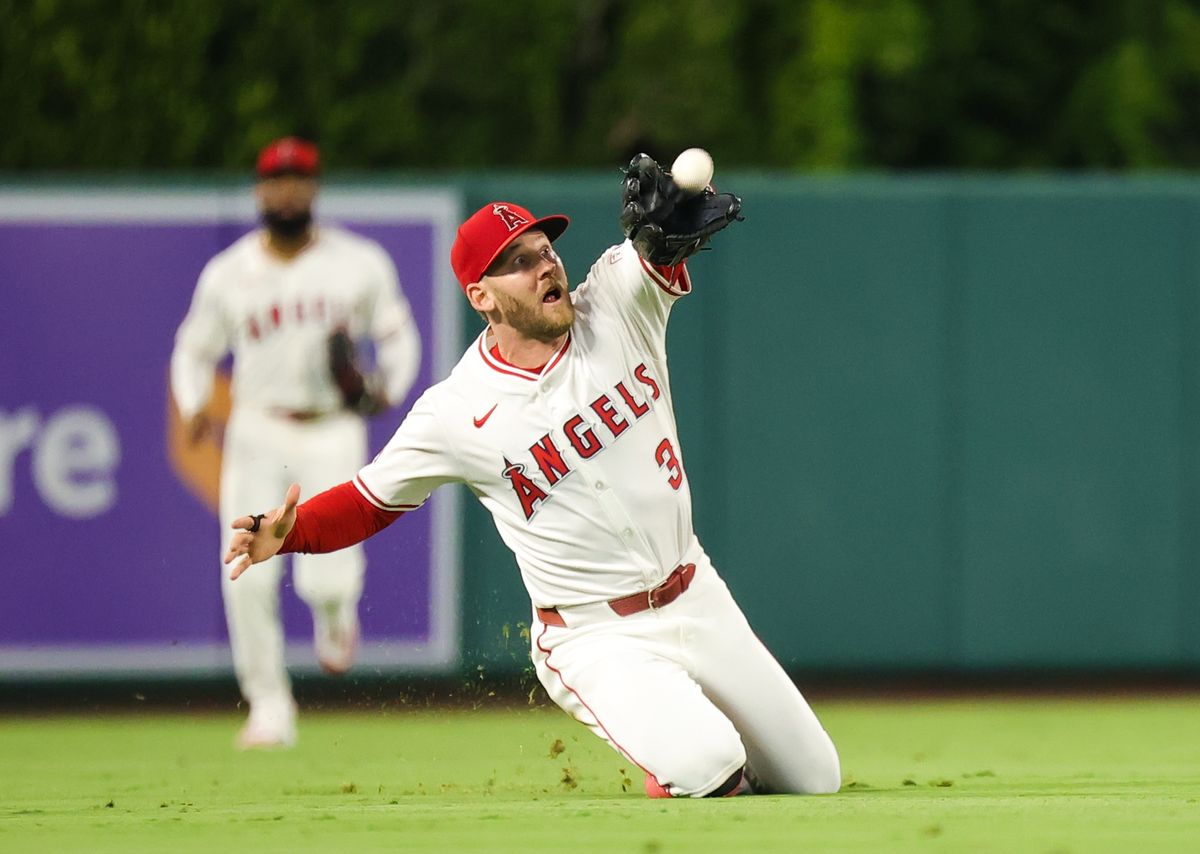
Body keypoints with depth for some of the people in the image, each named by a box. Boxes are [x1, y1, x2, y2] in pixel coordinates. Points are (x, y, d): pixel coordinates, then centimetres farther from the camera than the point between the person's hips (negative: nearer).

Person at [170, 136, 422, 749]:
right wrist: (193, 409, -8)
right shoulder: (229, 274, 2)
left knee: (324, 576, -15)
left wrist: (390, 389, -10)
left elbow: (397, 332, 10)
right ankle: (269, 708, 4)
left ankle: (335, 609, 25)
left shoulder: (360, 264, 0)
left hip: (332, 434, -1)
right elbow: (195, 350, 11)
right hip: (258, 435, 1)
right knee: (248, 578, -11)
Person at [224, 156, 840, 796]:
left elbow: (656, 252, -25)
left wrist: (663, 227, -50)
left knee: (816, 780, 9)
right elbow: (368, 502, -4)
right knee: (702, 763, -29)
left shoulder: (617, 307, -7)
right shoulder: (456, 414, -14)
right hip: (596, 641, -4)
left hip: (698, 601, 4)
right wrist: (286, 533, -23)